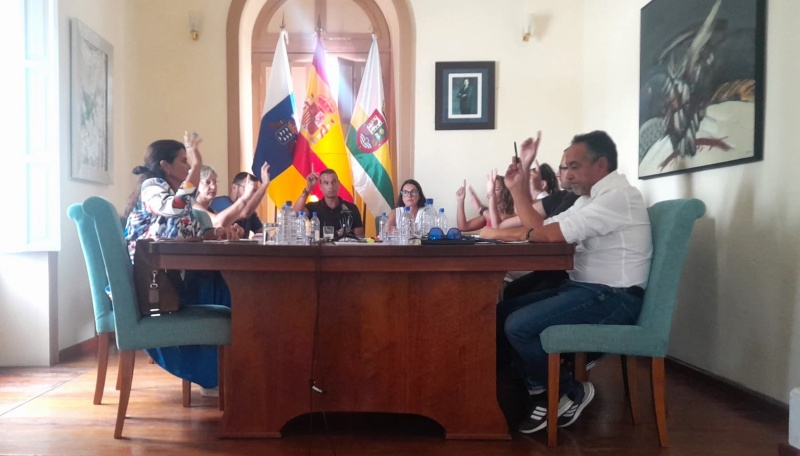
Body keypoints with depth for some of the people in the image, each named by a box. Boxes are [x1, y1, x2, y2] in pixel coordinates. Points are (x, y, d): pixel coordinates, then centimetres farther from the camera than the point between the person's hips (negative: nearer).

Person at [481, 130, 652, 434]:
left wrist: (499, 233, -10)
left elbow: (552, 234, -21)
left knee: (518, 326, -23)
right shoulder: (591, 199, 17)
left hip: (611, 298, -10)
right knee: (502, 313, 0)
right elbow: (540, 228, 14)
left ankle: (570, 392, 0)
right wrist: (518, 190, 7)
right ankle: (542, 390, 5)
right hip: (586, 289, 10)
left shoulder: (617, 195, -15)